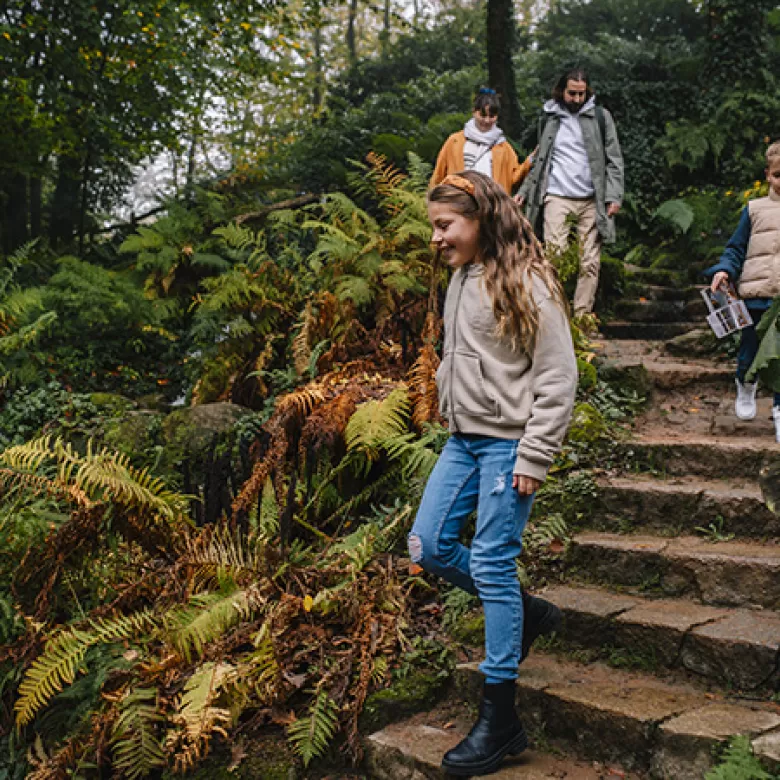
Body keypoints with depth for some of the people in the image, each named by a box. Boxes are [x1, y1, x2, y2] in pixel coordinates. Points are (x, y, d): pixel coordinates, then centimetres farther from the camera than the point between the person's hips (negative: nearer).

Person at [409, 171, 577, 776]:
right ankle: (527, 614, 27)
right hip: (464, 440, 8)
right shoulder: (461, 279, 12)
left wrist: (533, 458, -16)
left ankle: (500, 721, 7)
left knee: (491, 565, -5)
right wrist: (454, 419, 13)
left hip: (508, 443, -8)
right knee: (429, 547, 6)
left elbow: (559, 377, -13)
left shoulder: (527, 283, -12)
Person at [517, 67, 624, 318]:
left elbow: (614, 159, 6)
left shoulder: (600, 117, 8)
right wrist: (524, 191, 10)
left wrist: (614, 195, -5)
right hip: (557, 197, 0)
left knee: (590, 262, -1)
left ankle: (582, 315, 4)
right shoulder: (549, 119, 12)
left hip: (591, 200, 0)